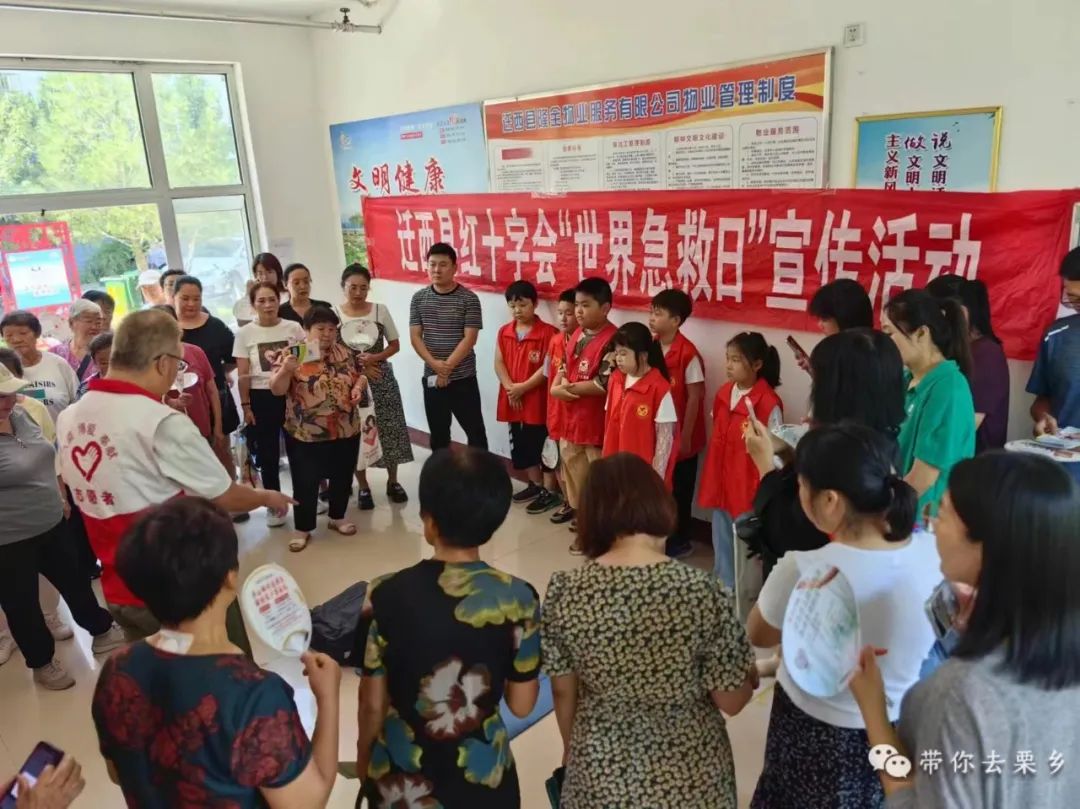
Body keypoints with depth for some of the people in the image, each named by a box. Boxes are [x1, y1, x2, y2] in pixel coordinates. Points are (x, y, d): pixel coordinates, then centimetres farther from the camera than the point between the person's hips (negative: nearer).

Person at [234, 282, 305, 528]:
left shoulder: (294, 328, 1)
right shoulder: (245, 333, -1)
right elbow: (243, 375, -1)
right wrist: (245, 406, -3)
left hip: (292, 395, 0)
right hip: (261, 398, 0)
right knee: (267, 454, 7)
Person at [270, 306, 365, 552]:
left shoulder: (346, 354, 4)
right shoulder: (292, 355, -8)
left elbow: (361, 375, 16)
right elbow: (276, 390, -13)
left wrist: (359, 387, -6)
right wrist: (285, 370, -31)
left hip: (346, 431, 4)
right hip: (305, 434, -4)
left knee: (342, 478, 16)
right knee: (305, 483, 4)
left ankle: (337, 517, 35)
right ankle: (302, 529, 19)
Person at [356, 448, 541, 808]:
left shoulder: (388, 595, -19)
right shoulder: (519, 599, -18)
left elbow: (373, 704, -8)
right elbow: (521, 705, -7)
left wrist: (363, 757, 11)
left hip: (401, 780, 0)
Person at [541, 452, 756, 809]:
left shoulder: (564, 592, -17)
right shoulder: (703, 591, -23)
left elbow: (563, 693, -4)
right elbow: (731, 701, -14)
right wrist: (751, 673, 6)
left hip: (601, 769, 1)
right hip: (689, 774, 0)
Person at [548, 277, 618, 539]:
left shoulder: (612, 340, -19)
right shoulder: (577, 334, 8)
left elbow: (605, 384, -24)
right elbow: (565, 367, 17)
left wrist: (569, 387, -14)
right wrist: (556, 386, -3)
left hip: (597, 420, -8)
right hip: (572, 416, 8)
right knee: (572, 463, 19)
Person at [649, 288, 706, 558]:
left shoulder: (688, 353, -17)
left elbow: (694, 397, -14)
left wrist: (685, 436, -13)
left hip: (680, 436, -6)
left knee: (679, 489, 9)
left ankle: (679, 540, 24)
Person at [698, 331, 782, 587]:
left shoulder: (768, 402, -18)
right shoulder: (723, 393, 4)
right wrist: (712, 477, 15)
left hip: (749, 485, -7)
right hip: (721, 481, 7)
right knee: (722, 542, 20)